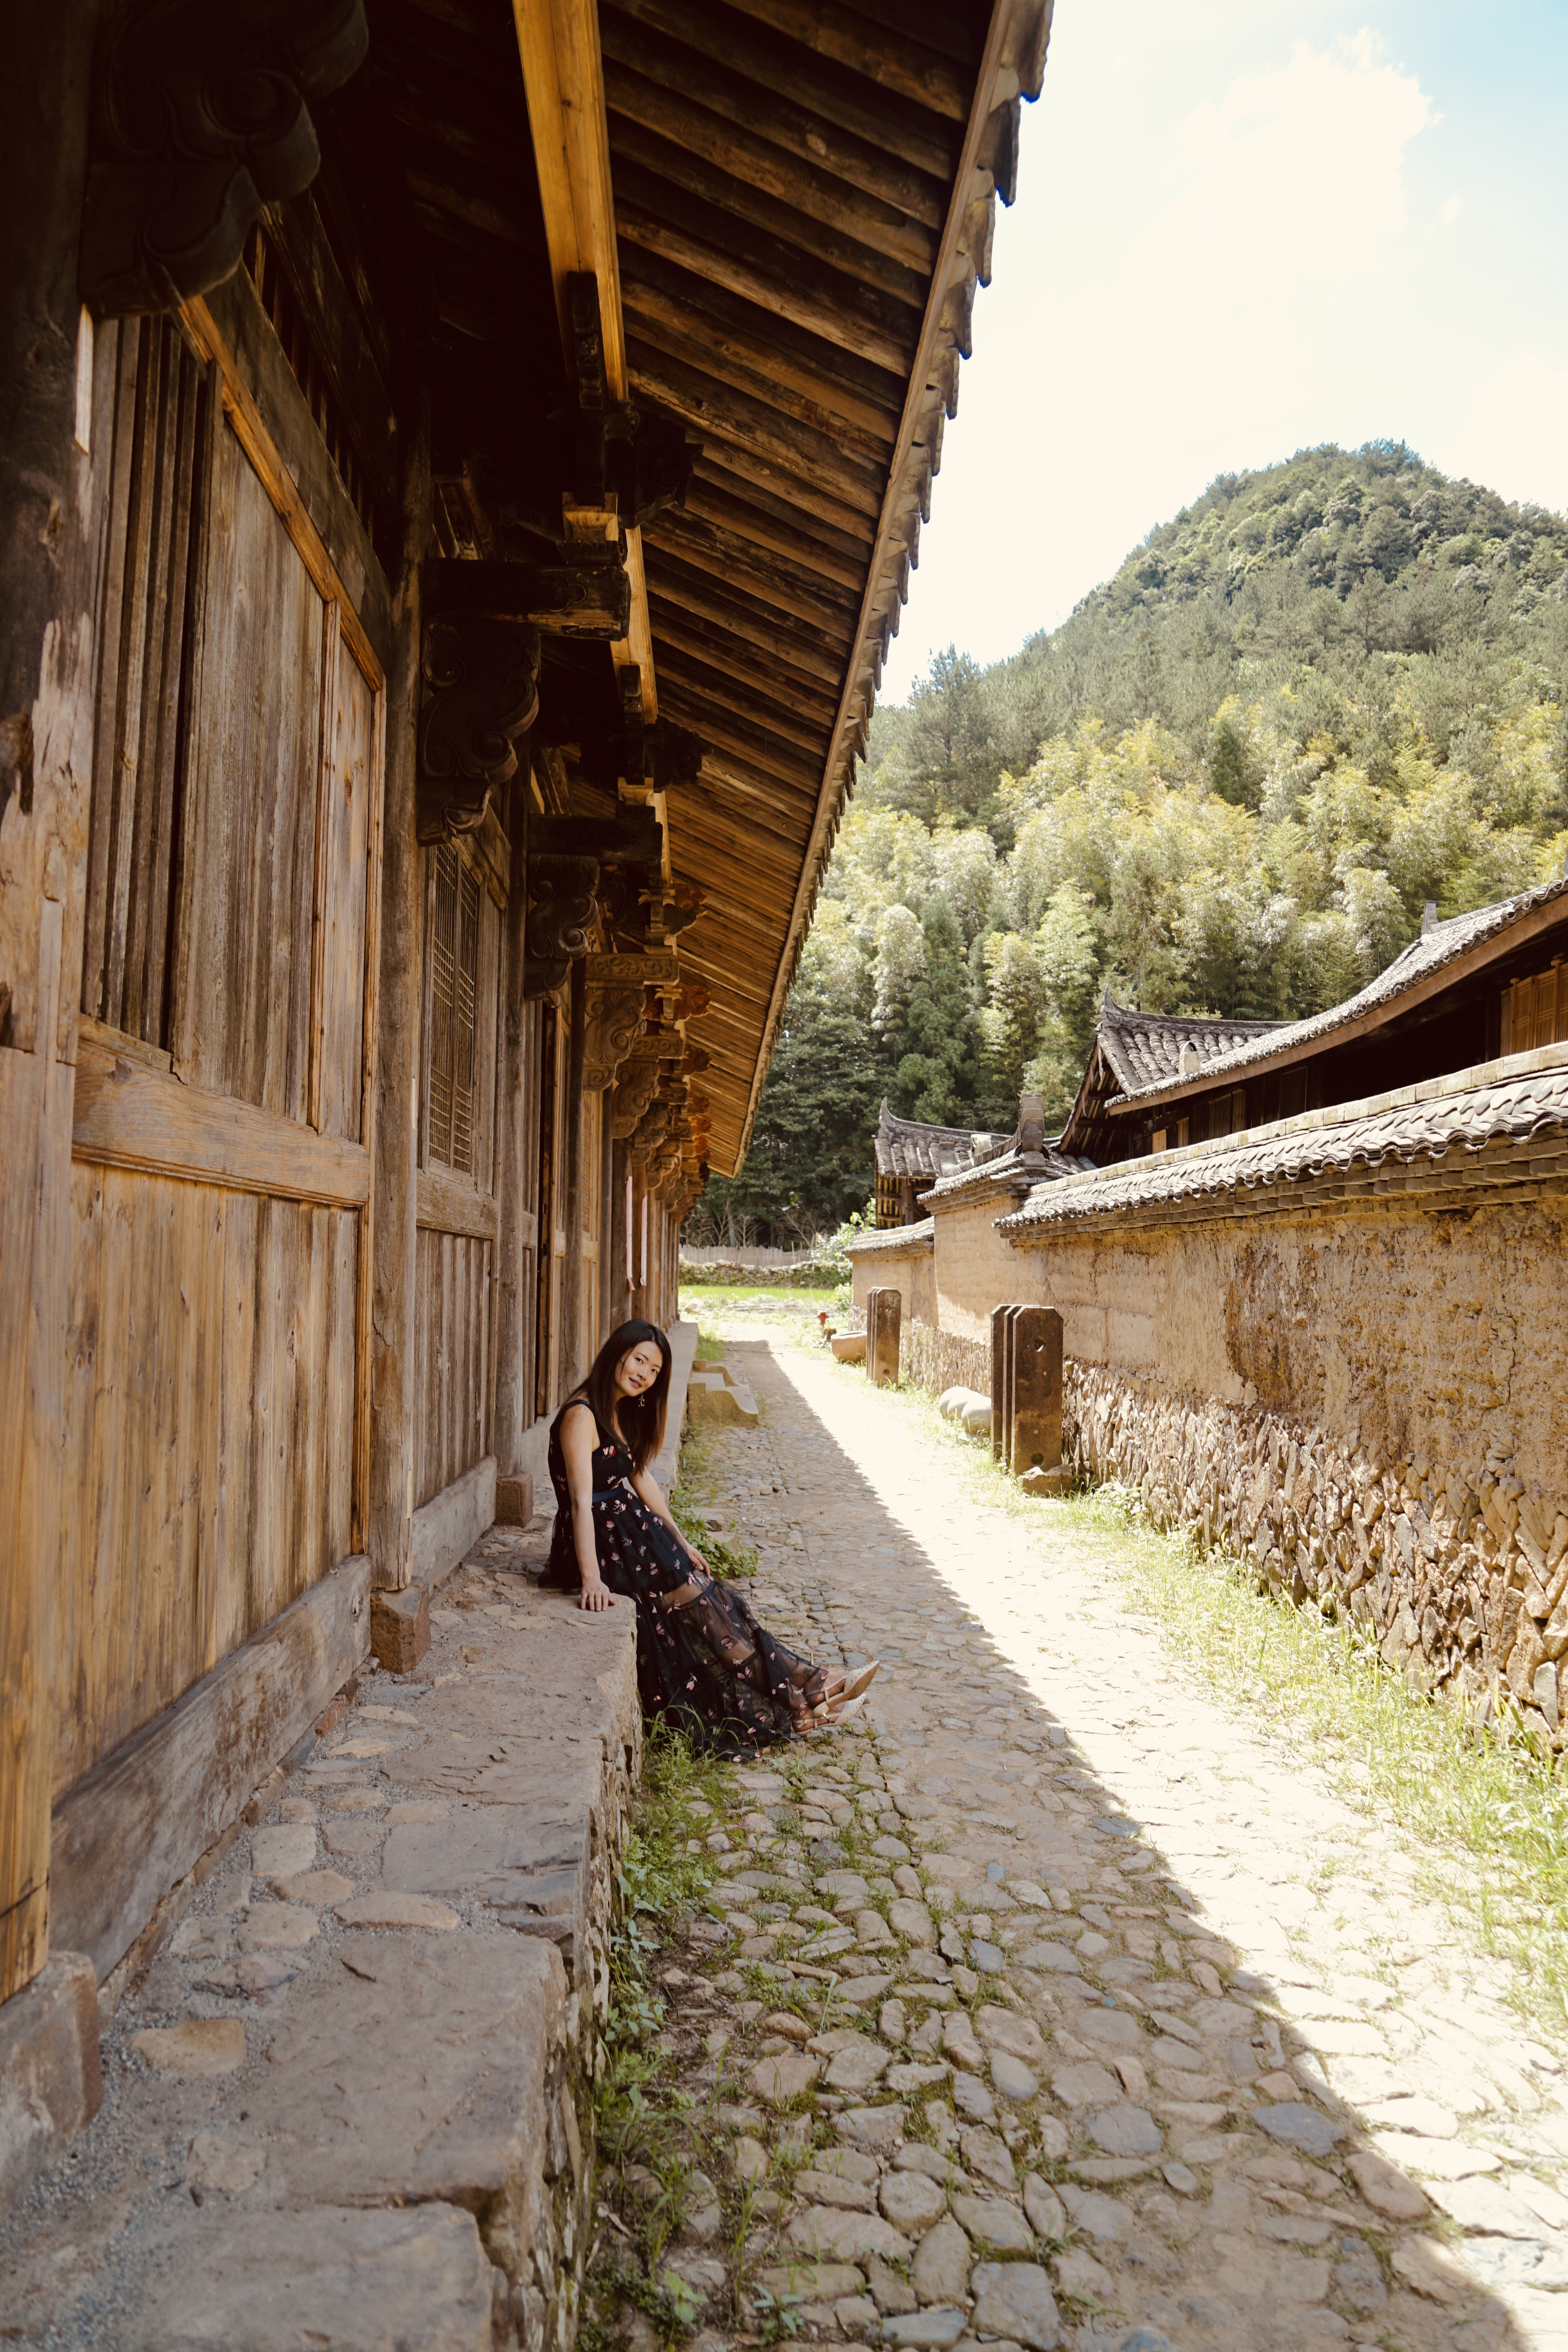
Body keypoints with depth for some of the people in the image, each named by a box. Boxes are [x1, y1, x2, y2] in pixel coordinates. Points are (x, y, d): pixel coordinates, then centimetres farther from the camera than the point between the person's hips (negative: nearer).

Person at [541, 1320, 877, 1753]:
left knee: (709, 1596, -8)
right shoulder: (581, 1415, -18)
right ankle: (796, 1695, -14)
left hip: (629, 1532, 8)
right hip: (597, 1543, -8)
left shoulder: (624, 1411, 11)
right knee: (695, 1601, -17)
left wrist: (681, 1544, 13)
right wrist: (592, 1579, -34)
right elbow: (581, 1501, -26)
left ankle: (801, 1689, -13)